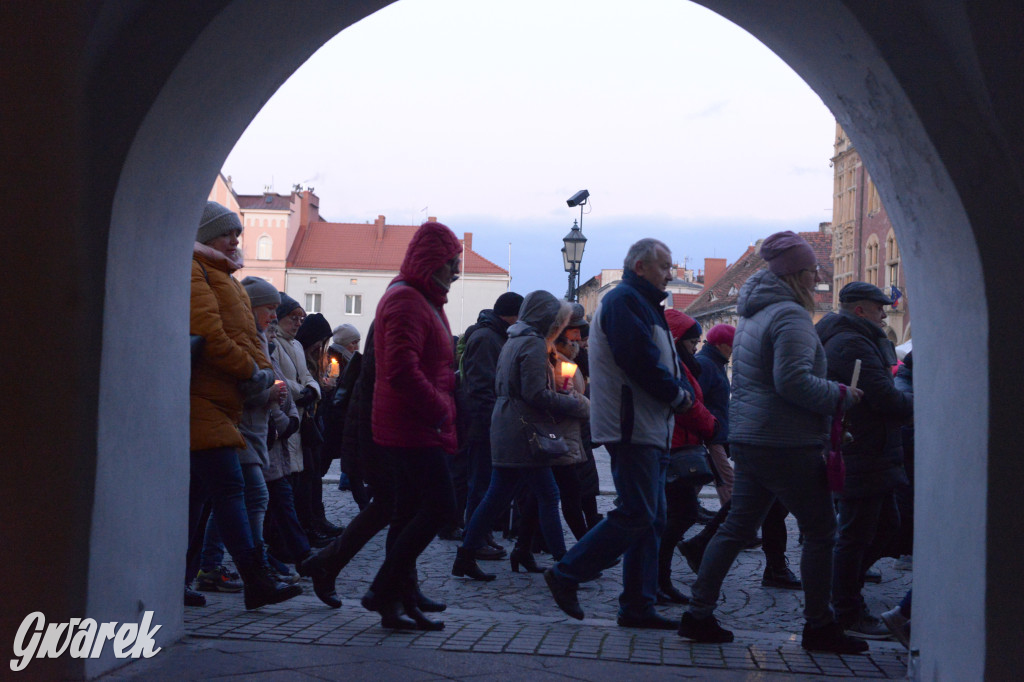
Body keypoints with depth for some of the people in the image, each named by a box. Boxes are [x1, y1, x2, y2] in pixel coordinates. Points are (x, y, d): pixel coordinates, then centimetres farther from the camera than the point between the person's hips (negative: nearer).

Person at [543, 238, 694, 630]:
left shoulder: (642, 305, 23)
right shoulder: (623, 301, -10)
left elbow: (667, 363, 20)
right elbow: (642, 361, -21)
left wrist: (683, 392, 0)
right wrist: (677, 395, -8)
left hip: (650, 432, 11)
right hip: (632, 429, -11)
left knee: (650, 519, 9)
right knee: (637, 515, -12)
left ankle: (638, 607, 13)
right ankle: (566, 575, -3)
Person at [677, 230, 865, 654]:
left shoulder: (753, 314, 18)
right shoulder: (789, 316, -14)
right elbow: (793, 381, -23)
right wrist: (841, 395, -11)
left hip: (748, 440, 10)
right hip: (788, 445, -10)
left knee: (737, 527, 12)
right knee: (820, 531, 2)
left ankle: (698, 615, 12)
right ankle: (818, 626, 8)